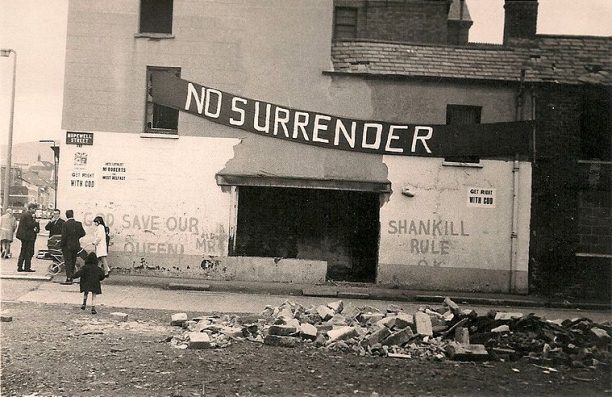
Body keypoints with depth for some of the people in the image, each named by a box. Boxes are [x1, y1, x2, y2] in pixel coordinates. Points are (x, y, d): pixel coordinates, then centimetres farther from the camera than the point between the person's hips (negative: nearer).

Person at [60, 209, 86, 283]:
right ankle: (71, 277, 22)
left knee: (68, 262, 0)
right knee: (73, 262, 15)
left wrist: (61, 244, -6)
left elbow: (64, 236, -16)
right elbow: (83, 233, 4)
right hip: (76, 246, 4)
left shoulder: (65, 224, -13)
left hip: (67, 246, -4)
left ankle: (69, 278, -6)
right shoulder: (78, 224, -1)